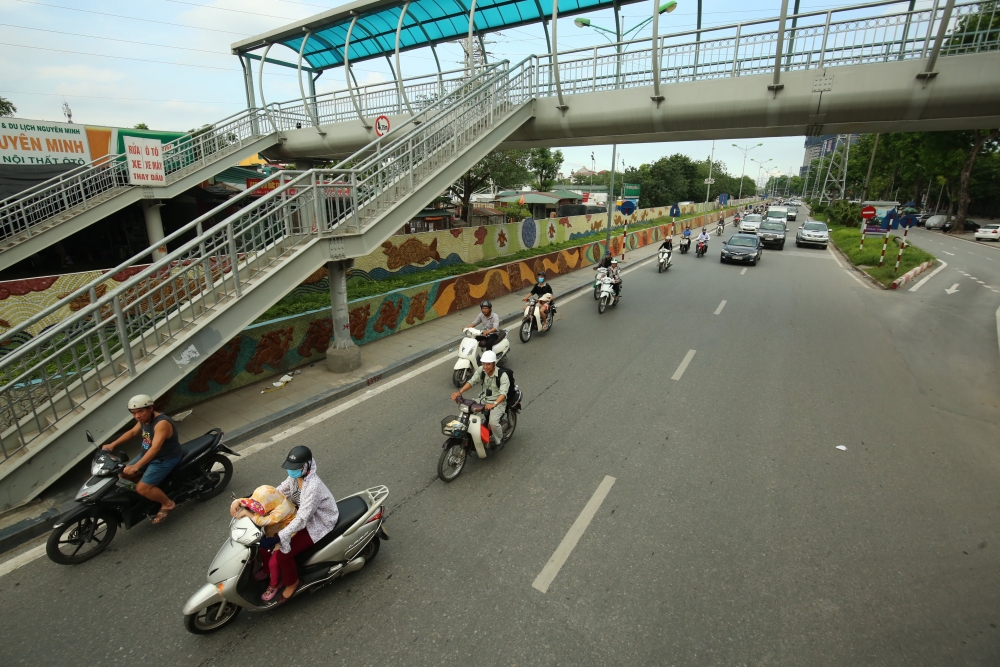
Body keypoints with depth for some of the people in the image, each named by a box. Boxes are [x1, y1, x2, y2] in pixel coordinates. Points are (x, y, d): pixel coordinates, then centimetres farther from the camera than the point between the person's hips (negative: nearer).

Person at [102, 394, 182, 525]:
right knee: (125, 473, 13)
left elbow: (155, 448, -40)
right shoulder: (144, 419, 0)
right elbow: (132, 432, 18)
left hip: (166, 459, -10)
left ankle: (167, 504, 3)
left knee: (142, 488, -18)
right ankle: (153, 485, 28)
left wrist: (137, 466, -47)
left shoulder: (162, 423, -31)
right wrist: (112, 444, 8)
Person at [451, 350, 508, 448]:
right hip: (483, 399, 6)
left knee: (493, 422, -26)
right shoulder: (481, 371, -6)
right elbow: (471, 381, -12)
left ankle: (499, 440, 5)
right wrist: (459, 392, -29)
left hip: (498, 402, -6)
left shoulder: (502, 375, -22)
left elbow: (503, 393, -33)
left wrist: (494, 404, -50)